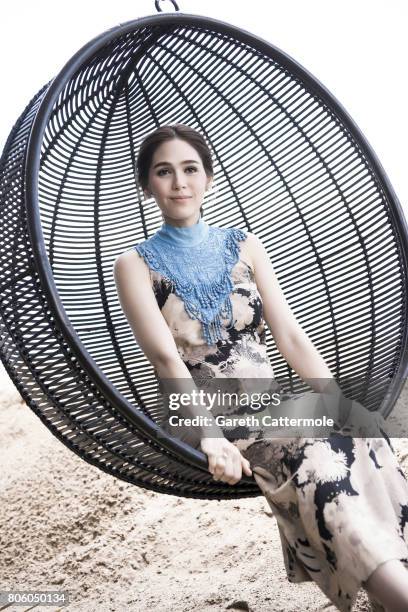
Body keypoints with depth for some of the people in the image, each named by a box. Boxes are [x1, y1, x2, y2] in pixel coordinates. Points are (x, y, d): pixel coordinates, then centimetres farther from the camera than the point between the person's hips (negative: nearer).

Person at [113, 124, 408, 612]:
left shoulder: (243, 245, 13)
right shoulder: (136, 264, 4)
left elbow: (290, 336, 6)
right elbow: (166, 356, -11)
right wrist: (211, 438, -24)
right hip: (204, 420, -4)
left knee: (360, 435, -23)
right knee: (316, 451, -29)